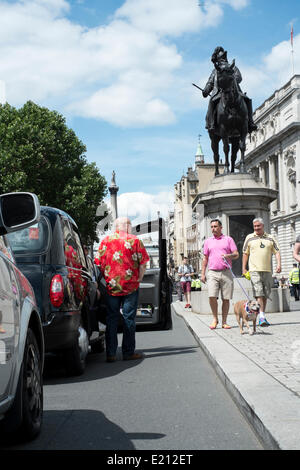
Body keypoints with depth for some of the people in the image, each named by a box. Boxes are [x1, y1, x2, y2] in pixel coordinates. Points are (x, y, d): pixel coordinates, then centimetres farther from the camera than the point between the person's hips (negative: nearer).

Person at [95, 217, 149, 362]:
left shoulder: (105, 241, 6)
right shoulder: (135, 240, -2)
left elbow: (99, 263, 7)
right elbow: (142, 264, -4)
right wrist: (138, 279, 6)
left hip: (111, 285, 2)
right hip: (130, 285, -2)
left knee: (111, 318, 7)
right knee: (129, 318, 5)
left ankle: (110, 353, 5)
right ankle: (128, 352, 9)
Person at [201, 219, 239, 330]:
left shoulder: (228, 239, 9)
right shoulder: (208, 241, 15)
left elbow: (236, 254, 4)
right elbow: (205, 258, 17)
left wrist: (228, 255, -18)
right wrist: (203, 273, 9)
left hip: (226, 273, -1)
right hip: (212, 272, 1)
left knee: (226, 299, -1)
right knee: (212, 296, -14)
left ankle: (224, 322, 8)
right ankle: (215, 319, 4)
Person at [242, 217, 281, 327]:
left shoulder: (270, 238, 11)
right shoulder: (249, 238, 9)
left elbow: (277, 252, 8)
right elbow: (245, 253, 11)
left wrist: (279, 264, -8)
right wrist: (244, 268, 5)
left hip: (267, 270, 3)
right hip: (255, 270, -2)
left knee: (265, 294, 6)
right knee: (259, 293, -14)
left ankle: (262, 316, 16)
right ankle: (262, 317, -19)